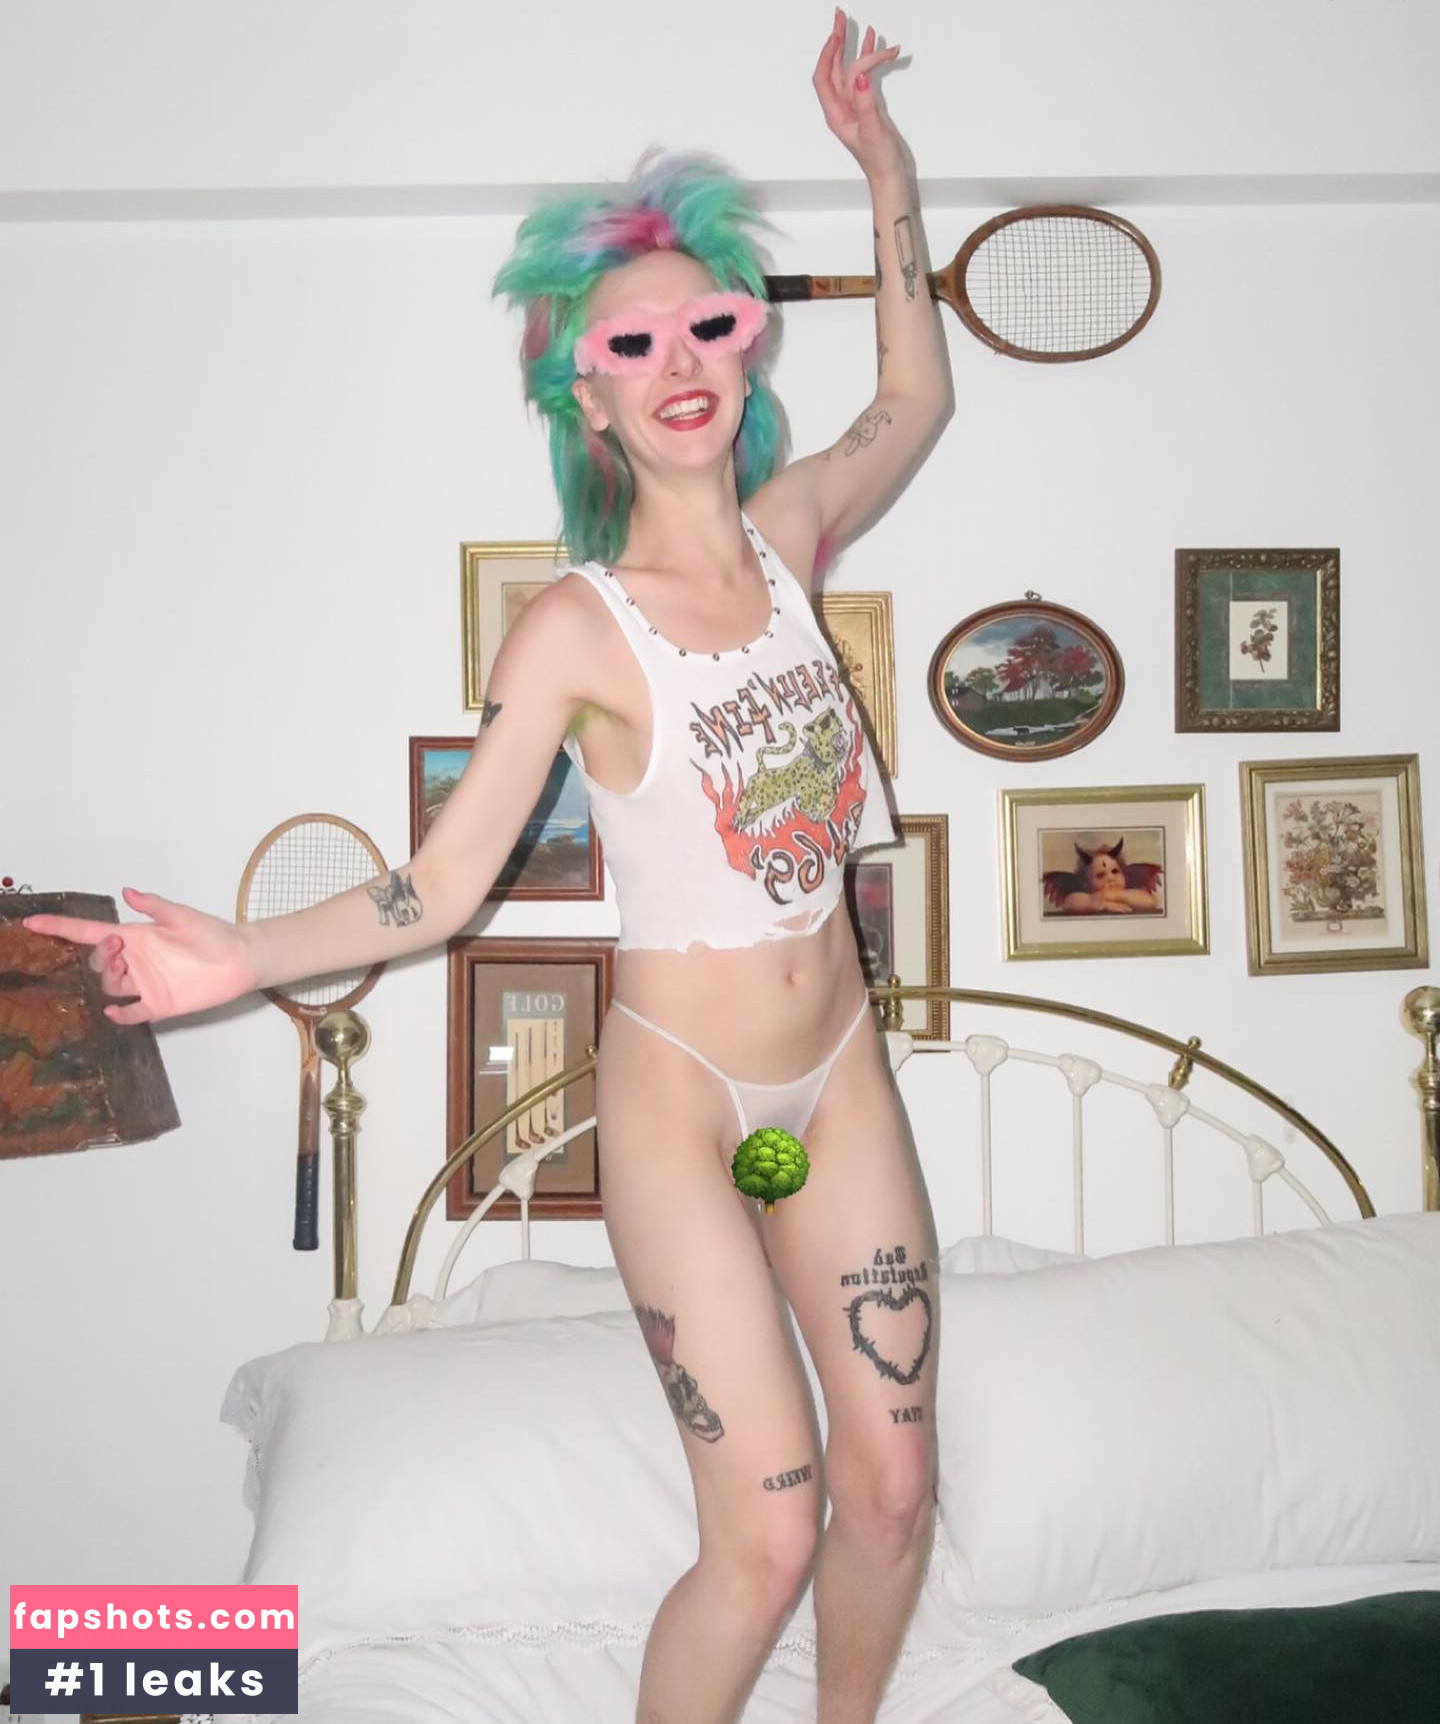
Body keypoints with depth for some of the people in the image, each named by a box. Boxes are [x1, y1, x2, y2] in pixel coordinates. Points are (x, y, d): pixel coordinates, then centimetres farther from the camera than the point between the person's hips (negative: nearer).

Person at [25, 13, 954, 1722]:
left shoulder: (787, 535, 0)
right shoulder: (575, 626, -15)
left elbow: (913, 400, 19)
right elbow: (443, 880, -16)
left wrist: (893, 196, 14)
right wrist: (245, 955, -30)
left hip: (839, 1076, 6)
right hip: (680, 1094, -5)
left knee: (894, 1488, 13)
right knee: (768, 1534, -3)